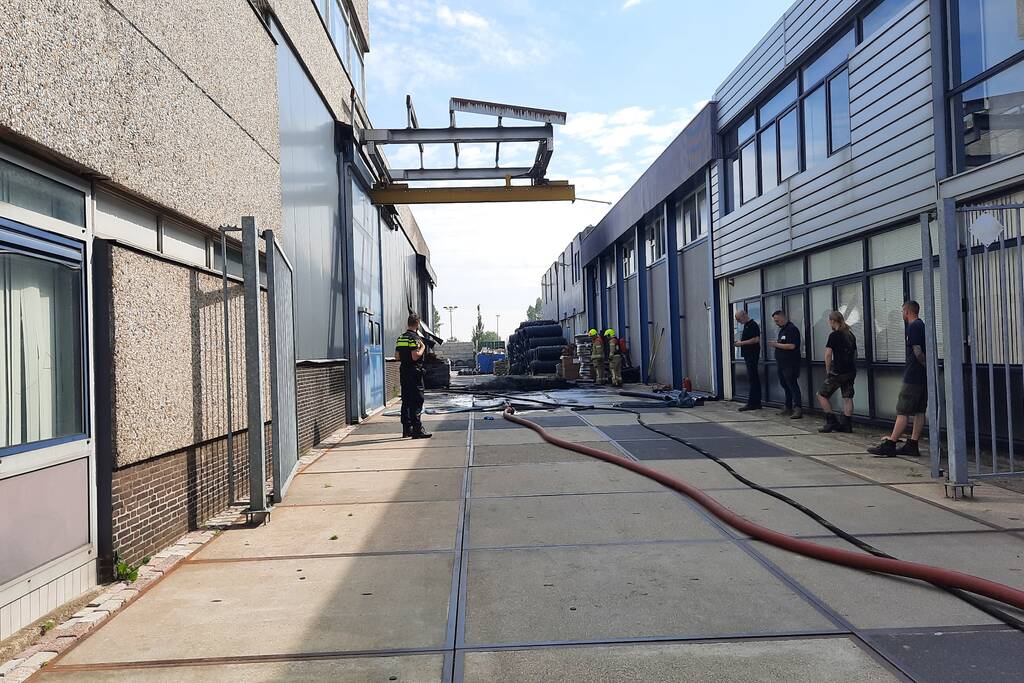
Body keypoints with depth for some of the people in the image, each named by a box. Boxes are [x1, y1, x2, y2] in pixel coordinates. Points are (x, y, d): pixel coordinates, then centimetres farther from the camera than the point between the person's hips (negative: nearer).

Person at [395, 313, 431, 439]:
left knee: (406, 401, 12)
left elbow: (397, 355, 15)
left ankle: (407, 429, 16)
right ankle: (417, 430, -9)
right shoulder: (414, 338, -13)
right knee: (417, 401, -7)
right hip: (414, 373, -9)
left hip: (403, 372, 9)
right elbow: (415, 356, -21)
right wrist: (422, 348, -6)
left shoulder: (400, 337, 12)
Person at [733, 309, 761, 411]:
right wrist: (739, 342, 11)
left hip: (752, 355, -10)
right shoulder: (746, 325, 17)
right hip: (748, 355, 10)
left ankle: (752, 404, -8)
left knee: (753, 379, -8)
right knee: (754, 379, 11)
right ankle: (756, 403, 14)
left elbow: (756, 339, -22)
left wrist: (741, 343, -18)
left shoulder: (753, 325, -13)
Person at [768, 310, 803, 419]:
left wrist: (776, 345, -15)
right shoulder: (782, 330, 18)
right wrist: (775, 345, 10)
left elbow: (791, 346, -21)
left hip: (790, 365, -10)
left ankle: (798, 409, -9)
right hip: (782, 364, 10)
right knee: (785, 386, 12)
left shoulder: (792, 329, -12)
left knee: (793, 386, -10)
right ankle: (788, 408, 18)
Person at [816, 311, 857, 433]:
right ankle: (846, 424, 8)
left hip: (838, 372, -7)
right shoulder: (851, 335, 12)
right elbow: (855, 353, 17)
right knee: (848, 397, 8)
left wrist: (828, 370, -3)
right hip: (851, 371, 7)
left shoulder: (834, 335, -11)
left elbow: (828, 355, -14)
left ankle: (831, 422, 3)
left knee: (822, 394, 5)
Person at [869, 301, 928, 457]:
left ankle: (890, 445, -6)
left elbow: (917, 352, -18)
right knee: (919, 411, 9)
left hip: (913, 376, -10)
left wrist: (927, 367, -8)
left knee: (902, 412, -8)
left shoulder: (913, 327, -12)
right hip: (924, 378, 10)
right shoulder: (923, 325, 16)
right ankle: (912, 445, 13)